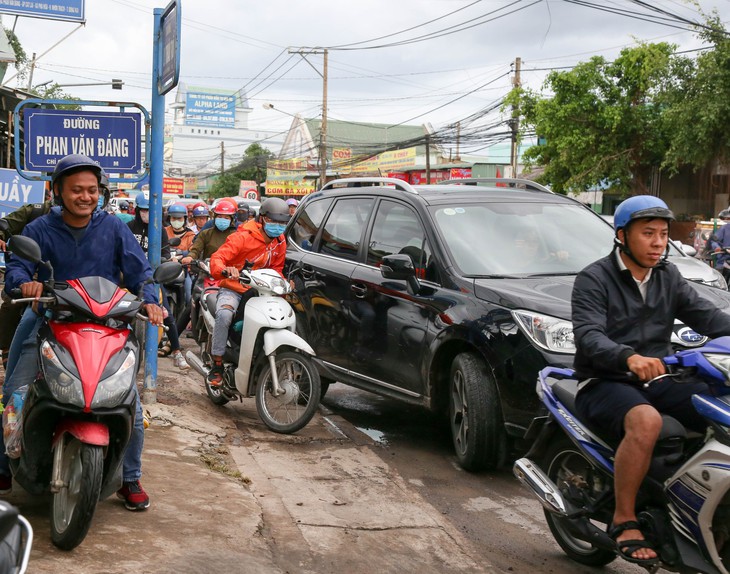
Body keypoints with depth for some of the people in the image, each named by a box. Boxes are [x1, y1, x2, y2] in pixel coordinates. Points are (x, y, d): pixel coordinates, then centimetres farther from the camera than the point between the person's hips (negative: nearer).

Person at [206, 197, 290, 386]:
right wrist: (225, 270, -47)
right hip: (233, 289, -6)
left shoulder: (280, 242, 8)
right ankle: (217, 365, -22)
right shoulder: (243, 237, -14)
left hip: (259, 290, 6)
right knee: (224, 315, -34)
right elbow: (217, 258, -23)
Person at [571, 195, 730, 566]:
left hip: (658, 381, 6)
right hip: (604, 384, -6)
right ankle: (624, 521, -23)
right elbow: (588, 336, -21)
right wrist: (628, 358, -42)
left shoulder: (668, 277, 14)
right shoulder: (594, 279, -6)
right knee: (645, 420, -37)